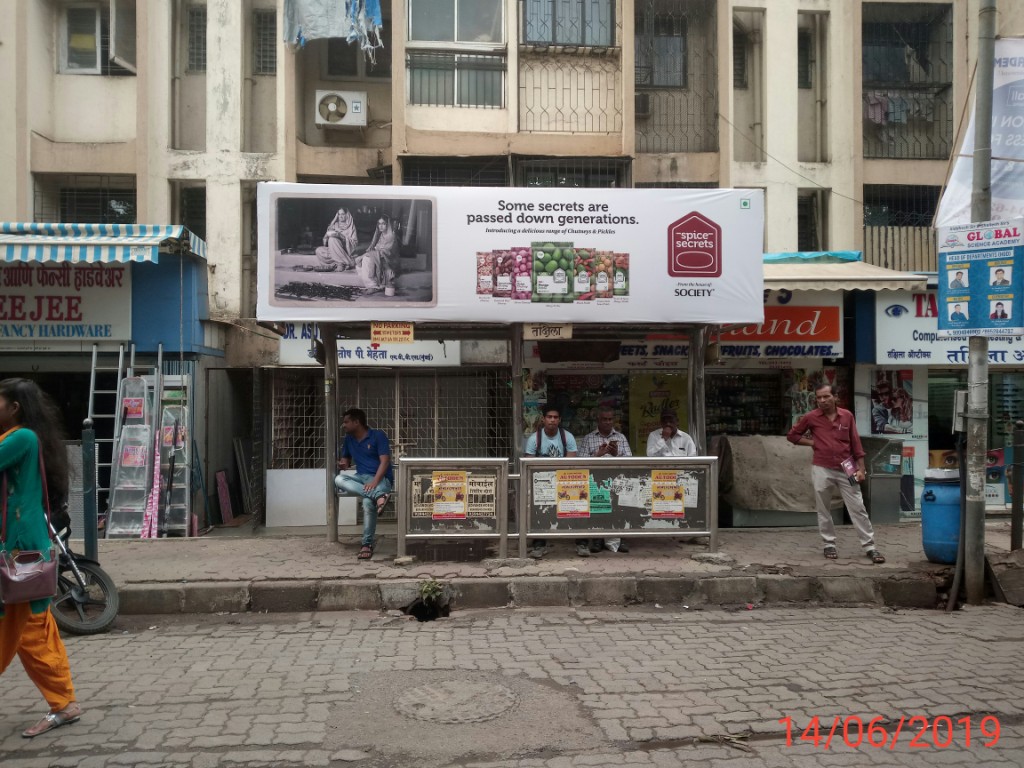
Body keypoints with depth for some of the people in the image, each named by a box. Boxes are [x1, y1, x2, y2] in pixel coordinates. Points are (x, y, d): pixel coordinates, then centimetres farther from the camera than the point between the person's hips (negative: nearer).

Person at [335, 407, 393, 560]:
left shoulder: (378, 436, -6)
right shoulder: (349, 439, 13)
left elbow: (384, 461, -13)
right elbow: (346, 459, 23)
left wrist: (374, 482, -26)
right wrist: (343, 464, -3)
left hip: (381, 478, -6)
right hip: (361, 477, 6)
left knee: (368, 502, -37)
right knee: (339, 479, -27)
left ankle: (367, 544, -24)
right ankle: (378, 495, -39)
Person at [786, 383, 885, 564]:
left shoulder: (847, 415, 2)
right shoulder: (811, 417, -2)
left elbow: (855, 443, 4)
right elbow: (791, 435, 8)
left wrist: (861, 468, 1)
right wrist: (812, 442, -3)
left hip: (846, 469, 1)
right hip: (822, 470, -1)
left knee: (858, 508, 2)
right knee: (823, 510, 7)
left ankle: (870, 547, 9)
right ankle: (829, 544, 20)